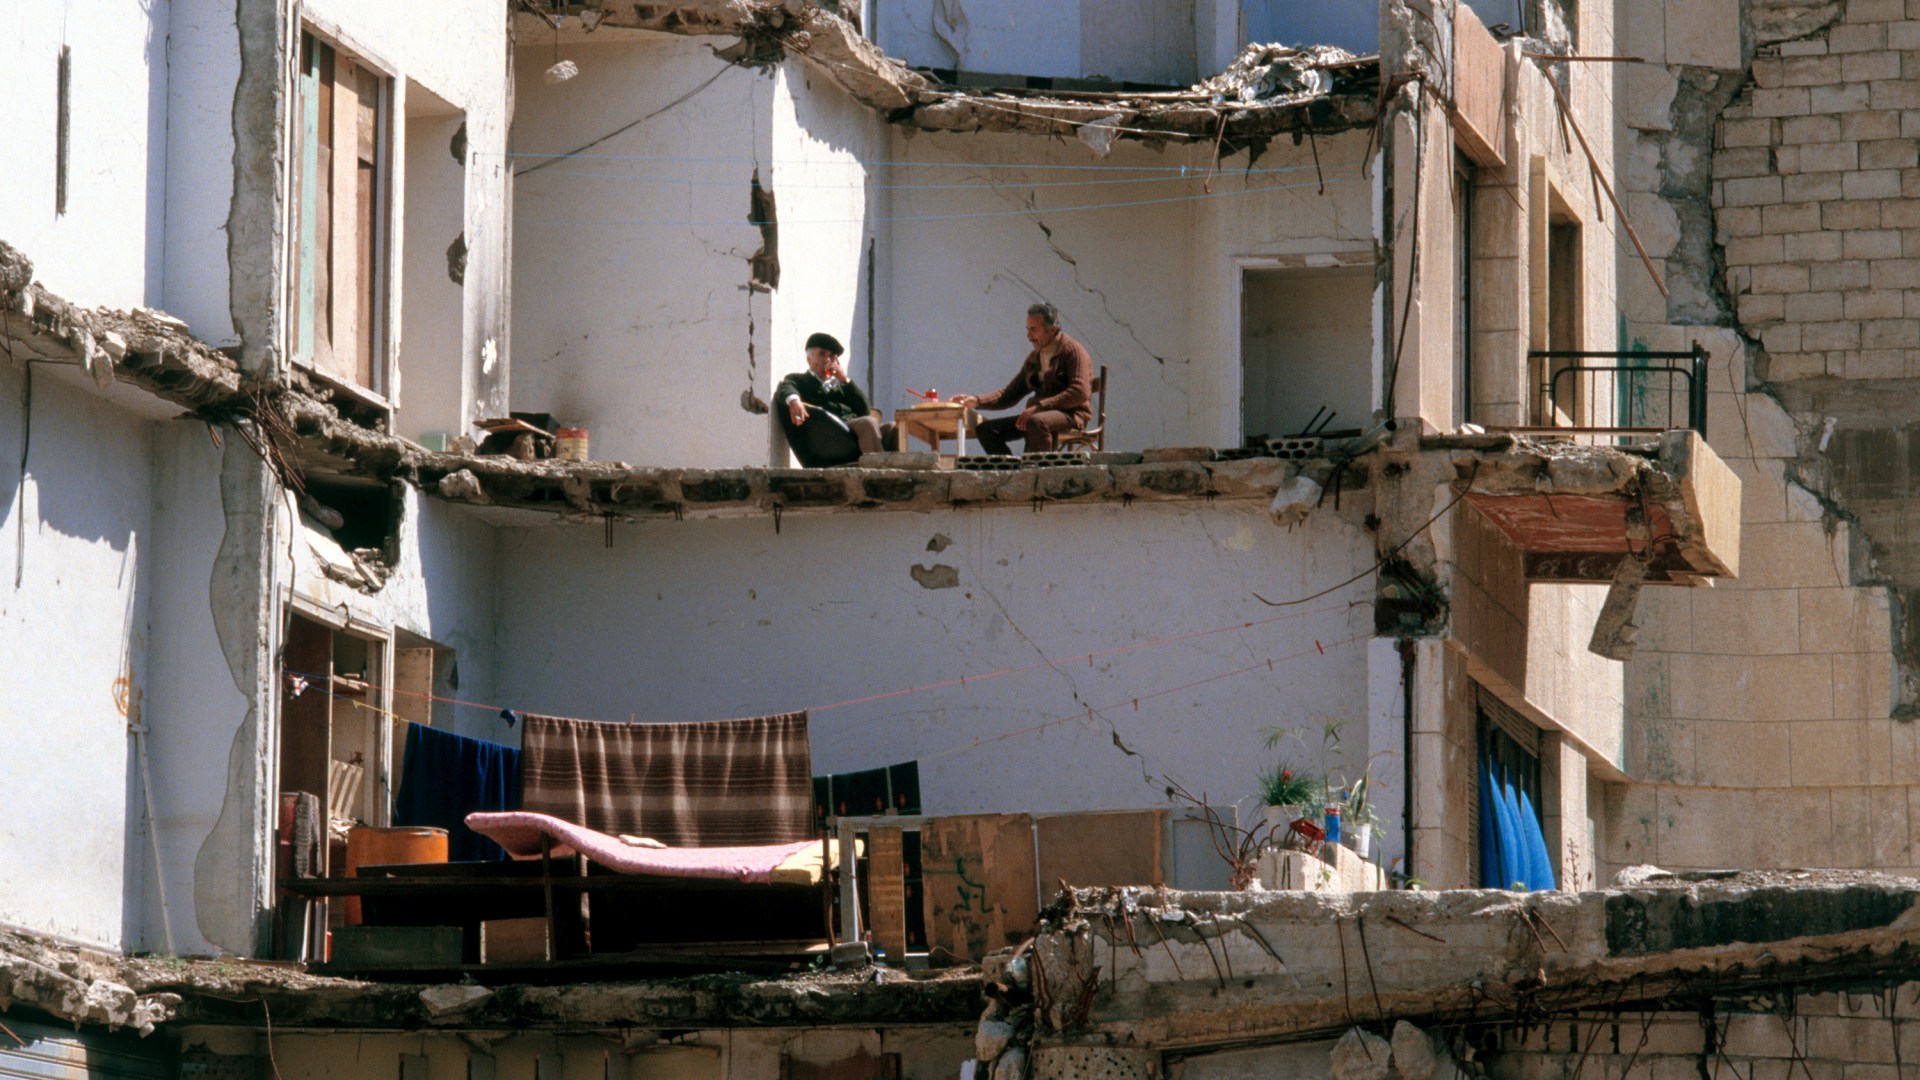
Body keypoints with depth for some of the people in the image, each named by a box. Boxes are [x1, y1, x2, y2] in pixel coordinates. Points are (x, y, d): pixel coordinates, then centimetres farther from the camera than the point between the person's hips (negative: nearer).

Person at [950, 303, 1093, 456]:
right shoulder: (1034, 358, 17)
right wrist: (977, 401, 2)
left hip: (1071, 414, -8)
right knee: (985, 429, -7)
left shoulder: (1073, 351, -5)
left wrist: (1038, 407, -22)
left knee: (1037, 422, -40)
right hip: (1039, 414, 8)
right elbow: (1009, 395, 19)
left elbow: (1080, 393, -17)